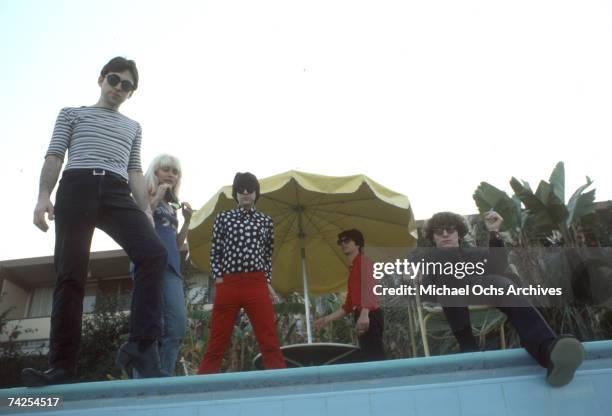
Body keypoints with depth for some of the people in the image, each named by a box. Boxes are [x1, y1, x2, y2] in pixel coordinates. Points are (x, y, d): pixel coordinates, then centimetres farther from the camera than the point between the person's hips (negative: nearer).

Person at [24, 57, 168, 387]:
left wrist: (146, 210, 5)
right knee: (70, 274, -10)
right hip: (77, 188, -1)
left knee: (154, 252, -25)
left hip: (117, 194, 2)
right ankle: (62, 365, -7)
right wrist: (43, 196, -5)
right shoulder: (72, 113, 26)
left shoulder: (133, 127, 32)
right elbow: (54, 157, 13)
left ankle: (141, 345, -26)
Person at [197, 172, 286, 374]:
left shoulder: (265, 221, 14)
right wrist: (218, 279, -1)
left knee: (269, 340, -2)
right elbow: (215, 252, 9)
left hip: (257, 284, 1)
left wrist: (268, 283, 9)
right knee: (217, 341, 3)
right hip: (228, 284, 0)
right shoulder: (223, 218, 10)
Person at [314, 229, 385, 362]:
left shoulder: (363, 261, 3)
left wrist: (364, 313, -29)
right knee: (368, 359, 4)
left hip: (370, 316, -9)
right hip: (362, 318, 9)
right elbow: (348, 305, 29)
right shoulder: (352, 268, 28)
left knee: (373, 357, -15)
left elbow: (368, 286, -16)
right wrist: (327, 318, 27)